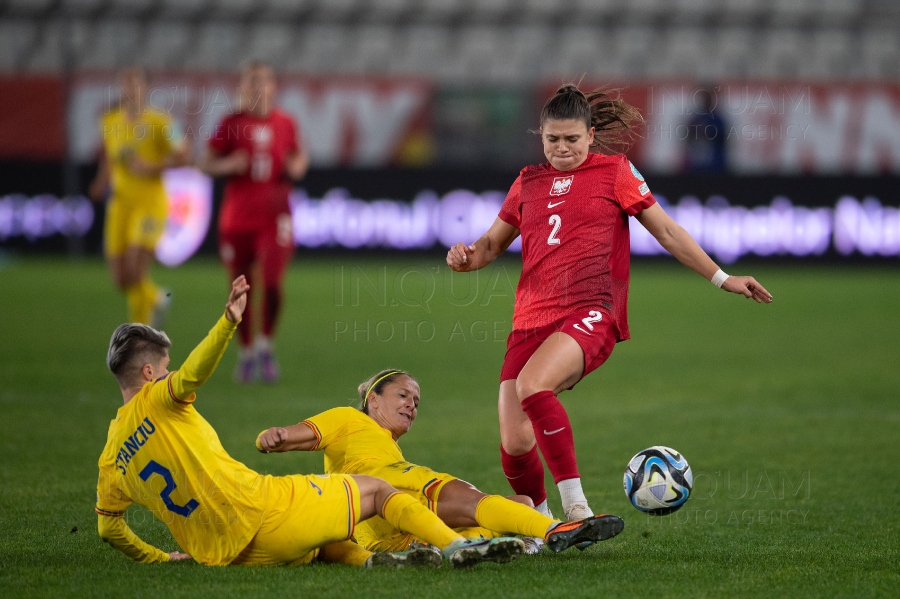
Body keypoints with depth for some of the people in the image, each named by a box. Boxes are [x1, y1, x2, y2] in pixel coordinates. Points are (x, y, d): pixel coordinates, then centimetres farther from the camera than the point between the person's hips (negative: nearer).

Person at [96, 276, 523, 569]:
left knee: (321, 545, 31)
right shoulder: (156, 400, -5)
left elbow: (108, 528, 17)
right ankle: (455, 545, -6)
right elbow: (194, 372, -27)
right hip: (261, 510, -6)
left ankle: (371, 561, -1)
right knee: (375, 489, 9)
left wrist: (161, 558, 30)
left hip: (221, 553, 6)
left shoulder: (110, 458, 12)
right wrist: (229, 322, -38)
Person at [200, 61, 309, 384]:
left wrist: (298, 166, -3)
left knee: (272, 283, -14)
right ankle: (246, 352, 23)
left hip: (274, 215, 0)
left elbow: (301, 155, 19)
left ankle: (266, 345, 8)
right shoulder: (231, 124, 2)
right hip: (237, 217, 0)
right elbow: (206, 164, 4)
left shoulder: (285, 123, 5)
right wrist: (228, 165, -15)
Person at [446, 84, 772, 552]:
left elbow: (666, 231, 12)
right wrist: (466, 257, 3)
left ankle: (576, 508, -31)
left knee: (532, 384, -35)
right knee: (514, 447, -9)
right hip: (532, 319, 4)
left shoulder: (614, 172, 9)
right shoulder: (528, 183, 19)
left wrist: (722, 279, 9)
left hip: (591, 312, -4)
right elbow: (493, 242, 27)